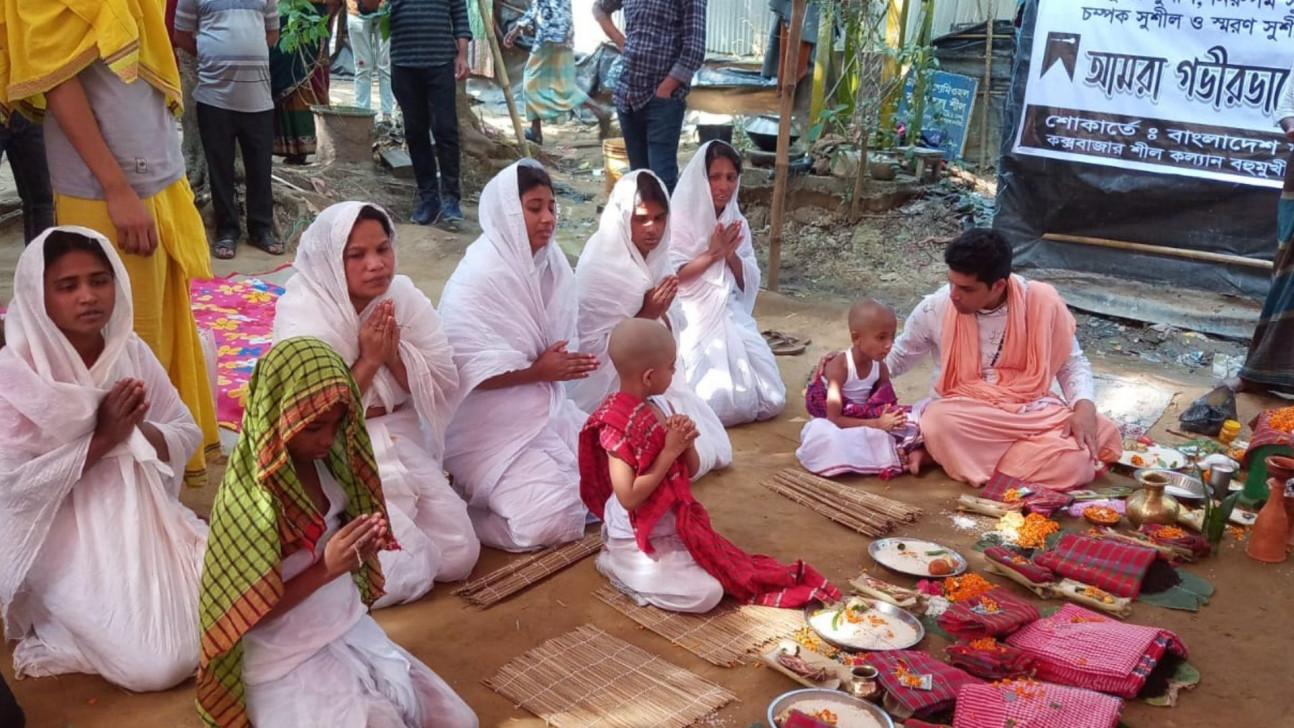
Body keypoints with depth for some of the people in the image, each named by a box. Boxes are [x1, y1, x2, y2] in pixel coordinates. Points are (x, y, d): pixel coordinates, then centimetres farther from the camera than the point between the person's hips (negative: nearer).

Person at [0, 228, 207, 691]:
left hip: (143, 522, 6)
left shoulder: (131, 352, 0)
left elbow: (187, 436, 2)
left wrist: (137, 431, -19)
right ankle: (55, 626, 12)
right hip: (68, 546, -5)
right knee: (160, 665, -16)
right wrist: (101, 439, -22)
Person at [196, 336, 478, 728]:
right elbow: (252, 613, -17)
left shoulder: (324, 462, -4)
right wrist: (327, 568, -28)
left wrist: (363, 544, -12)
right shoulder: (247, 498, -23)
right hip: (287, 664, -6)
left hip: (353, 631, 7)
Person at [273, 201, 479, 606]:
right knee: (407, 574, -16)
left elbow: (444, 387, -3)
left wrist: (394, 353, -20)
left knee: (460, 556, -5)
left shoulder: (404, 297, -4)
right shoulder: (302, 317, -17)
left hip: (400, 443, 5)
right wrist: (369, 359, -23)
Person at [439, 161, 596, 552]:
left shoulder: (550, 261, 3)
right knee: (551, 520, -20)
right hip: (491, 427, -8)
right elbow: (464, 372, -24)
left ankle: (500, 488, 15)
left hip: (545, 409, 8)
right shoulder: (476, 280, -20)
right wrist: (538, 372, -20)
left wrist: (569, 362, -11)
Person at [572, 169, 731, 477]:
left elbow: (669, 329, 6)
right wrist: (647, 315, -26)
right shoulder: (600, 266, -23)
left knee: (707, 445, 8)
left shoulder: (652, 255, 0)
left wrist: (661, 313, -17)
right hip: (612, 386, -8)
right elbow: (592, 346, -24)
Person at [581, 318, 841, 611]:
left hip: (673, 527, 8)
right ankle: (616, 563, 0)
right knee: (705, 594, -15)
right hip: (638, 540, -8)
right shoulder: (618, 425, -24)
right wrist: (669, 451, -24)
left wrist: (686, 443, -13)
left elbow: (691, 471, 9)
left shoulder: (660, 406, 0)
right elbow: (628, 497, -27)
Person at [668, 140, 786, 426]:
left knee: (769, 400, -6)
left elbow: (749, 283, 7)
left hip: (731, 318, 5)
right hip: (693, 321, -5)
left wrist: (731, 255, -11)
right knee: (719, 402, -17)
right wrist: (712, 254, -18)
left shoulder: (737, 223, 9)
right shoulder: (680, 220, -8)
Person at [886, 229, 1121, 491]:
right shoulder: (935, 308, -5)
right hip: (964, 416, -3)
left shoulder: (1042, 302, -7)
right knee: (939, 425, -39)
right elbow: (896, 358, 11)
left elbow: (1072, 363, 6)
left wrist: (1084, 406, -13)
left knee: (1072, 461, -30)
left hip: (1031, 411, 3)